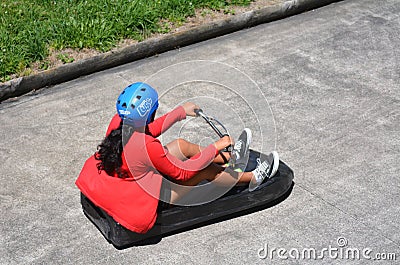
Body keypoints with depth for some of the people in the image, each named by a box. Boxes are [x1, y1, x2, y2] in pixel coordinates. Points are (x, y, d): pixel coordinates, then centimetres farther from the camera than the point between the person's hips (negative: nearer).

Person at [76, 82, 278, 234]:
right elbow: (182, 172, -21)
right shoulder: (148, 146, -36)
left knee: (181, 145, 12)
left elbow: (148, 130, 9)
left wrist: (181, 111, 16)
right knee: (205, 170, 1)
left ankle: (228, 158, 32)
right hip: (147, 199, -8)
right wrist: (215, 147, -13)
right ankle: (252, 178, 24)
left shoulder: (117, 122, -13)